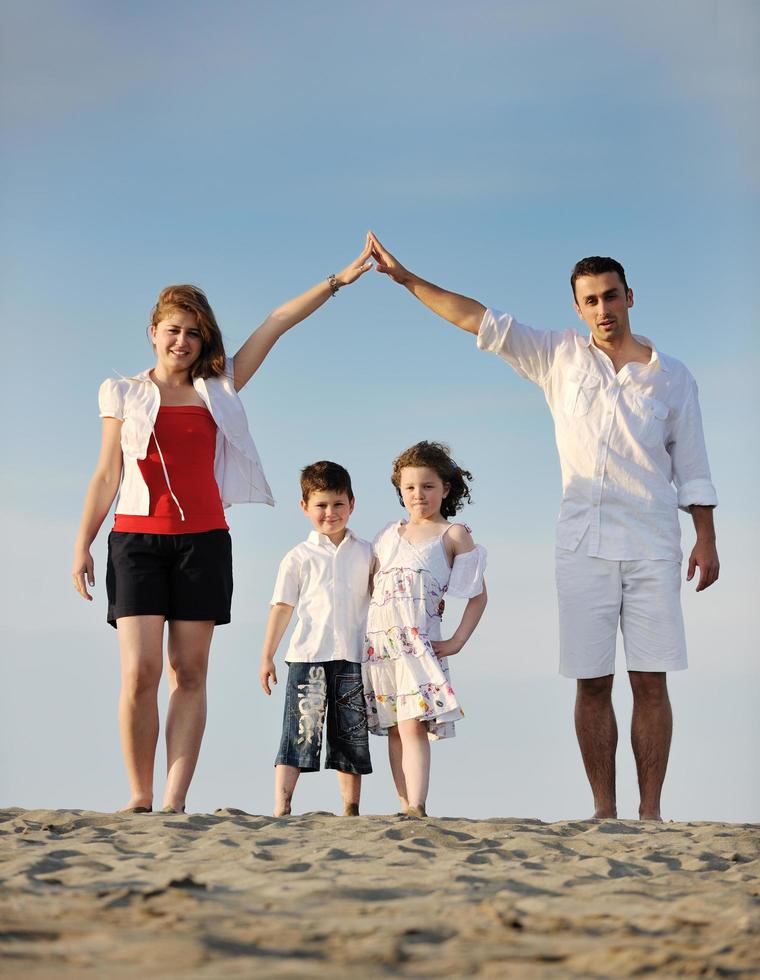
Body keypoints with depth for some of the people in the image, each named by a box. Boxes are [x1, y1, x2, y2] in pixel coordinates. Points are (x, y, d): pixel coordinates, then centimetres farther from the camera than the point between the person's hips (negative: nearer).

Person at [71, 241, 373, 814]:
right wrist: (82, 544, 3)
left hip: (203, 540, 2)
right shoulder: (124, 394, 11)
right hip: (138, 537, -1)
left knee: (189, 674, -3)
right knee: (139, 671, -12)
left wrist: (338, 281, 6)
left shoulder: (219, 389, 13)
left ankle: (175, 800, -6)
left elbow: (277, 324, 10)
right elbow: (107, 473, 10)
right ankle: (140, 796, -3)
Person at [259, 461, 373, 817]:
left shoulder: (365, 553, 12)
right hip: (308, 655, -2)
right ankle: (281, 807, -9)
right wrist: (267, 657, 1)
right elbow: (282, 607, 5)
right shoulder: (299, 557, 6)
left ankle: (351, 809, 12)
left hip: (352, 657, 3)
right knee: (299, 731, -8)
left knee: (352, 735, 6)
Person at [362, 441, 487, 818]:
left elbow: (478, 595, 5)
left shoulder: (453, 535, 5)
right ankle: (406, 809, 4)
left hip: (418, 641, -5)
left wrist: (456, 641, -3)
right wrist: (361, 633, 11)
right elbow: (370, 586, 24)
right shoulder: (389, 534, 18)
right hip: (378, 641, 5)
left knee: (412, 725, -17)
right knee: (394, 730, 3)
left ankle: (416, 808, -24)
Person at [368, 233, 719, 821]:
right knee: (592, 683, -1)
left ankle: (651, 810, -1)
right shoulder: (561, 358, 10)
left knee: (651, 681, -4)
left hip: (652, 547, -1)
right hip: (583, 546, 1)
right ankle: (604, 810, 3)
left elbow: (691, 468, 10)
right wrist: (407, 278, 2)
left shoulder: (671, 376, 9)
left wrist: (706, 540, 3)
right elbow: (479, 320, 7)